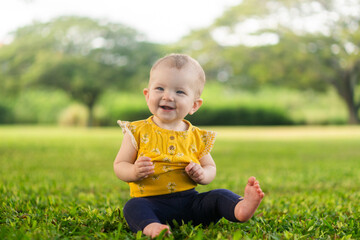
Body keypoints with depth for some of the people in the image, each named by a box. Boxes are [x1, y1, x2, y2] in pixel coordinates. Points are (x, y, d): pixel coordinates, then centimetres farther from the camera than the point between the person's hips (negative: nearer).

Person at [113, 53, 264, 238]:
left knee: (219, 196, -18)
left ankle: (241, 208, -46)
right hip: (152, 203, -2)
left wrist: (203, 175, -7)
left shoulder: (197, 137, 8)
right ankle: (150, 226, -57)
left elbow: (210, 167, 18)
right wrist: (134, 172, -20)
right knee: (133, 207, -30)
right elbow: (119, 166, 3)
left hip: (189, 200, 3)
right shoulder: (138, 132, 1)